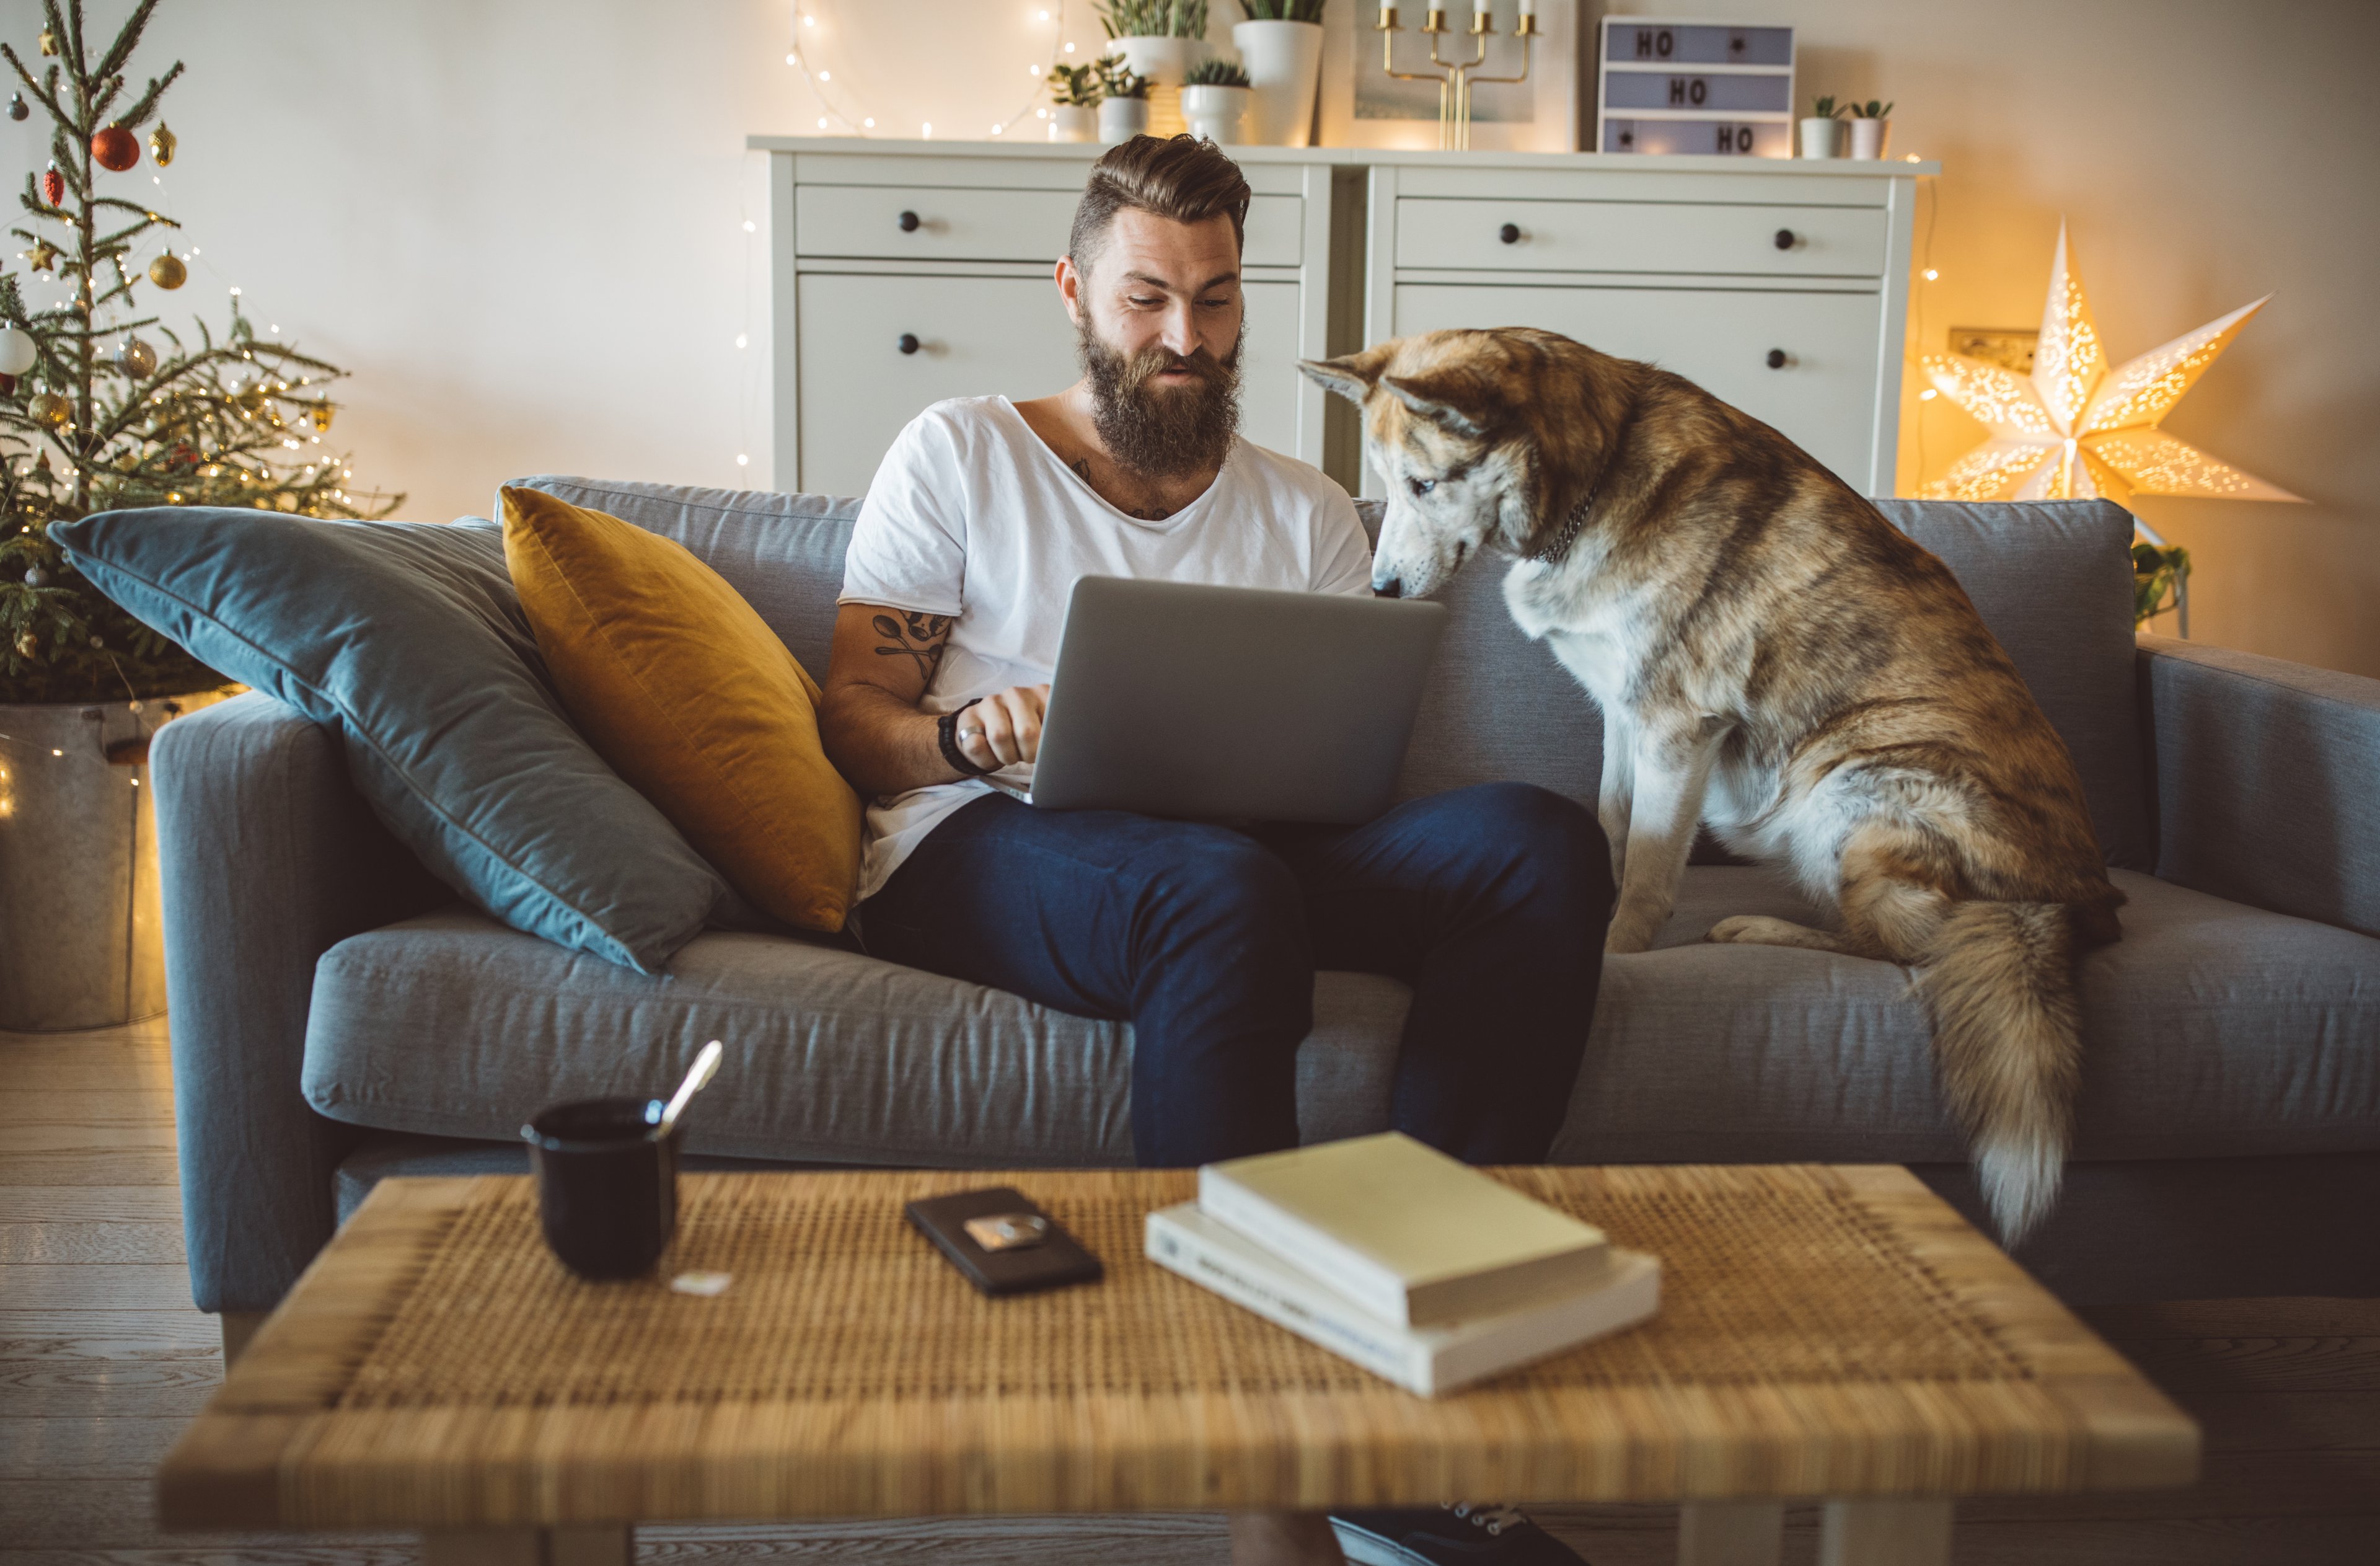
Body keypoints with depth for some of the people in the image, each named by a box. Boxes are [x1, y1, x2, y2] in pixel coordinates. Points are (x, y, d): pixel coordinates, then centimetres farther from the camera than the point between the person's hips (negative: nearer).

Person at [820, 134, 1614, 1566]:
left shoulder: (1307, 511, 22)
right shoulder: (960, 455, 14)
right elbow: (852, 715, 8)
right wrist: (963, 734, -15)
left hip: (1242, 855, 4)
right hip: (978, 855, -3)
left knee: (1541, 841, -24)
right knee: (1227, 890, -40)